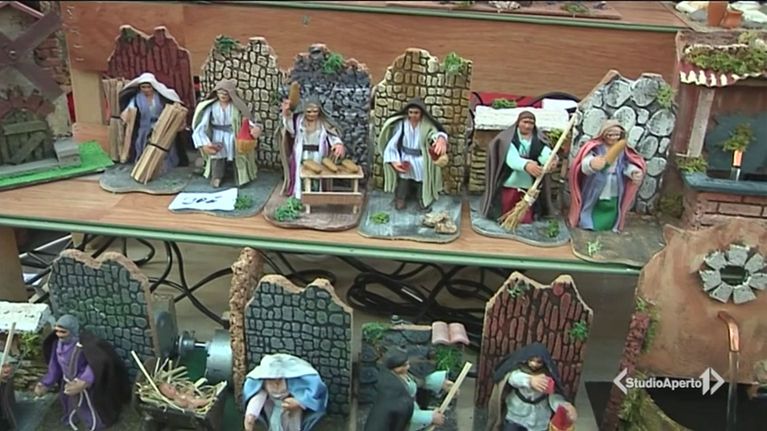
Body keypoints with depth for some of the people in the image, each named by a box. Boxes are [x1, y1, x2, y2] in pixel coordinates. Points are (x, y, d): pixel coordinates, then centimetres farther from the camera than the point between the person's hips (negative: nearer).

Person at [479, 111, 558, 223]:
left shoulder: (537, 140, -2)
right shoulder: (509, 139, -10)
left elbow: (545, 153, -23)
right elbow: (512, 158, -28)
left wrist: (552, 160, -49)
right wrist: (526, 165, -50)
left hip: (528, 187, 2)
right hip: (509, 185, -1)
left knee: (525, 219, 5)